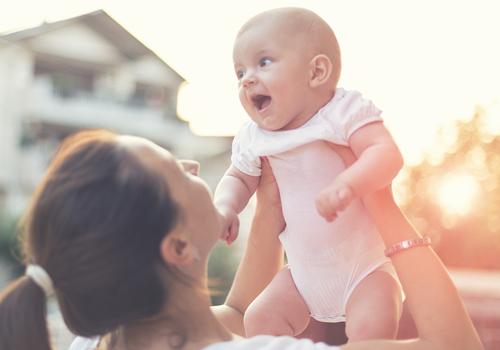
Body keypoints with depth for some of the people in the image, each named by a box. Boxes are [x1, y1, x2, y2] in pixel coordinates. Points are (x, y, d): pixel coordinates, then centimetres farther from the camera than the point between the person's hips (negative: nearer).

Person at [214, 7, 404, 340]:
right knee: (260, 319, -7)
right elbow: (238, 178, 15)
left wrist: (347, 184, -50)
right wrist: (225, 207, -8)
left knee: (371, 328, -25)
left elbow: (387, 153, -32)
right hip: (305, 272, 5)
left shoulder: (344, 110, -17)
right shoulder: (254, 138, -1)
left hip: (366, 266, -5)